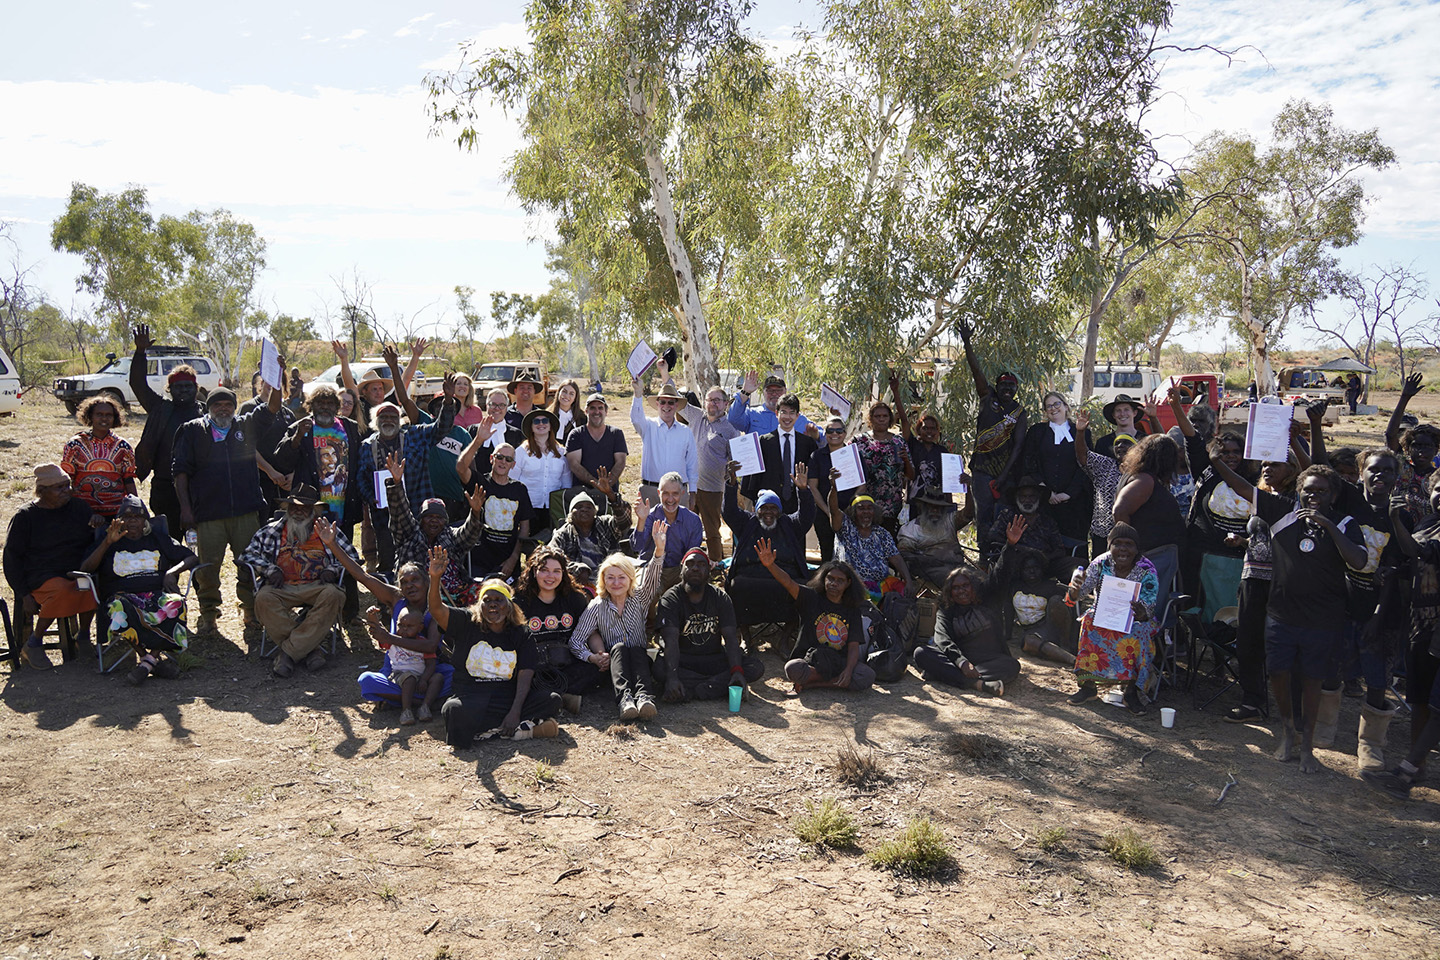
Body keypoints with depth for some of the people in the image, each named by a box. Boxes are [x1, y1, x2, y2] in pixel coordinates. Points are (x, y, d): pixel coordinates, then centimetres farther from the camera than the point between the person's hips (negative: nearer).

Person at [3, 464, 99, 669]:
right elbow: (12, 558, 2)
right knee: (61, 591, -37)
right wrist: (24, 595, -8)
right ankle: (32, 644, -16)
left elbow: (95, 541, 21)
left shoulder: (78, 506, 12)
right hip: (40, 576, -3)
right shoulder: (25, 516, 1)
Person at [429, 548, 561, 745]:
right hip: (470, 698, -1)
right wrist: (435, 577, -27)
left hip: (507, 699, 1)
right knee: (455, 710, -37)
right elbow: (437, 609, -9)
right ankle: (529, 728, -26)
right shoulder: (466, 623, 8)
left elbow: (525, 677, -4)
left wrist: (515, 712, -20)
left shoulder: (522, 635, 6)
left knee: (552, 699, -23)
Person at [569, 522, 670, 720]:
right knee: (619, 648, -32)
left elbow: (652, 576, -16)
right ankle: (624, 699, -56)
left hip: (639, 662, 0)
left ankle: (645, 697, -57)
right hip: (612, 664, 0)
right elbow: (575, 640, 1)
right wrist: (591, 657, -19)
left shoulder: (639, 598, 4)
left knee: (637, 650, -32)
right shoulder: (596, 606, 3)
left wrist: (659, 550, -35)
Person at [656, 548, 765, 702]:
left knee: (757, 667, -20)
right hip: (682, 661, -3)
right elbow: (671, 641, -21)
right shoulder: (671, 598, -6)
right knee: (659, 668, -36)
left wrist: (737, 671, -27)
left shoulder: (720, 598, 3)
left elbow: (730, 638, -7)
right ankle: (721, 685, -28)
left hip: (714, 660, 3)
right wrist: (672, 677, -39)